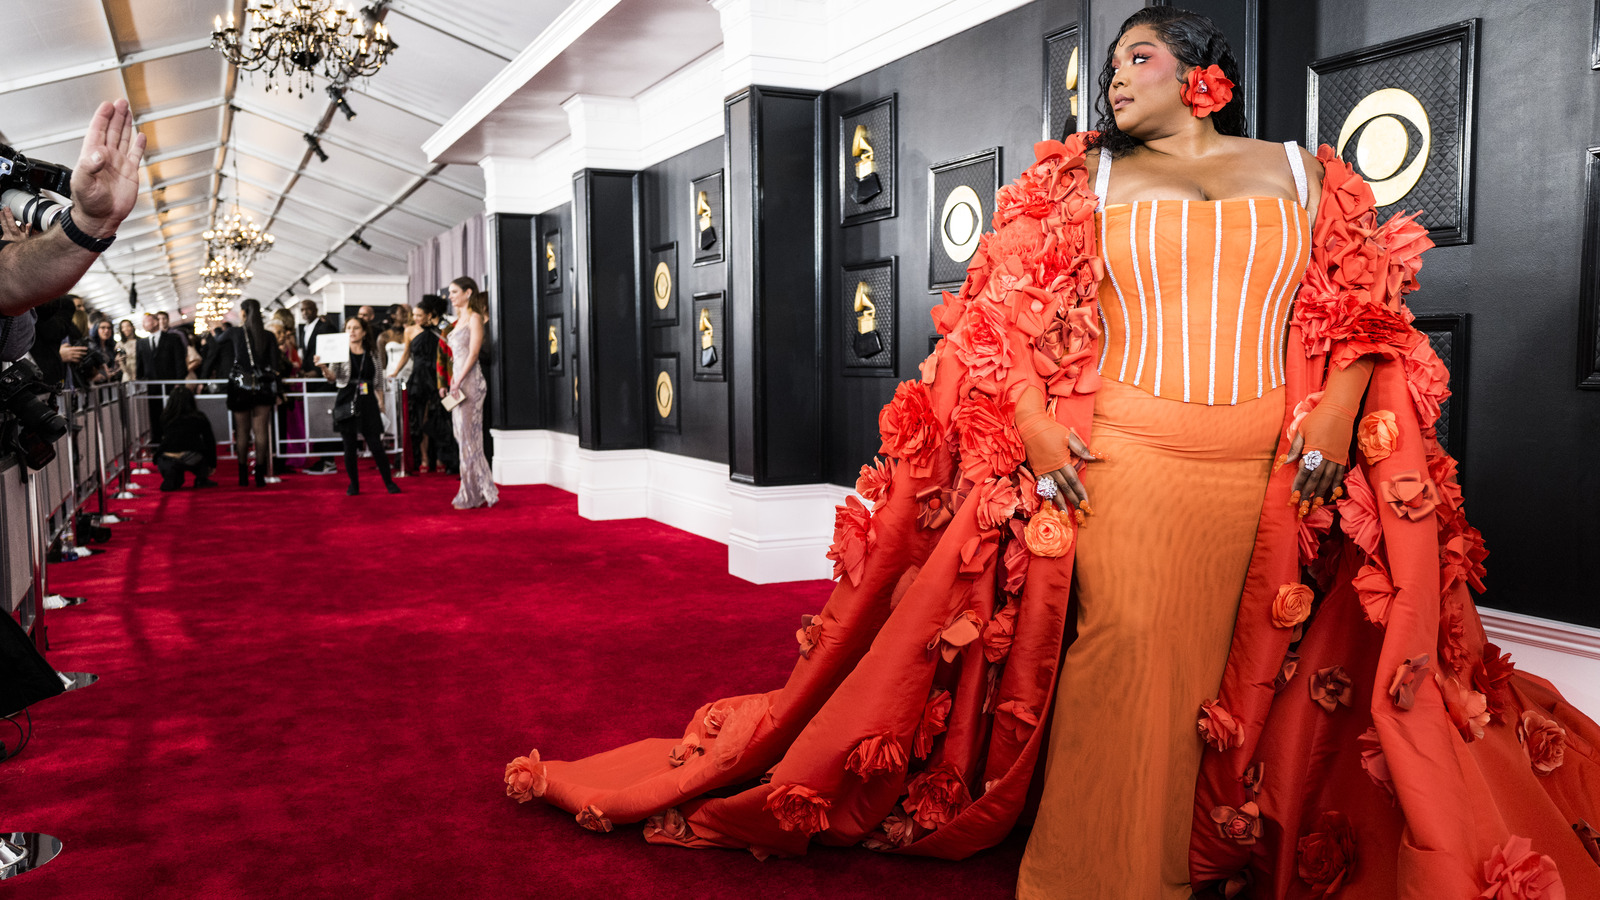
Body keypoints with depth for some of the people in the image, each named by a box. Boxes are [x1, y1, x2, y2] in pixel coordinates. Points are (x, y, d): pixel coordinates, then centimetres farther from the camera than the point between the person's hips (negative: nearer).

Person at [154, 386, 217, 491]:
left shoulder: (165, 417, 11)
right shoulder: (199, 418, 7)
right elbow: (210, 442, 13)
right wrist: (212, 465, 27)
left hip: (165, 462, 2)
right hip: (191, 461, -2)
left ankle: (170, 478, 6)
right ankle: (202, 479, 17)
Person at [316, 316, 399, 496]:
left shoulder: (372, 354, 8)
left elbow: (379, 383, 12)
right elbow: (332, 377, -9)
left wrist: (381, 405, 9)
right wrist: (324, 368, -29)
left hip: (367, 402, 0)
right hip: (346, 402, 0)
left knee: (376, 445, -4)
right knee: (349, 446, 3)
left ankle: (389, 482, 8)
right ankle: (354, 485, 14)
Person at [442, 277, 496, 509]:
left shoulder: (475, 318, -6)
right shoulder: (460, 320, 19)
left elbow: (473, 353, -14)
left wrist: (458, 382, -17)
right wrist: (451, 383, 14)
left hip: (470, 381, -9)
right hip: (458, 383, 9)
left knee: (469, 438, -6)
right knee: (464, 437, 8)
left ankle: (473, 496, 0)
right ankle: (475, 492, 13)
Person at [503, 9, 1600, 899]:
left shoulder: (1304, 172, 15)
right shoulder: (1086, 177, 12)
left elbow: (1364, 309, 9)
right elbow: (1005, 309, 4)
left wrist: (1339, 406, -8)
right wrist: (1032, 419, -9)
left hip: (1273, 468, 2)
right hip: (1121, 456, -1)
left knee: (1244, 676, 3)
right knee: (1127, 654, -10)